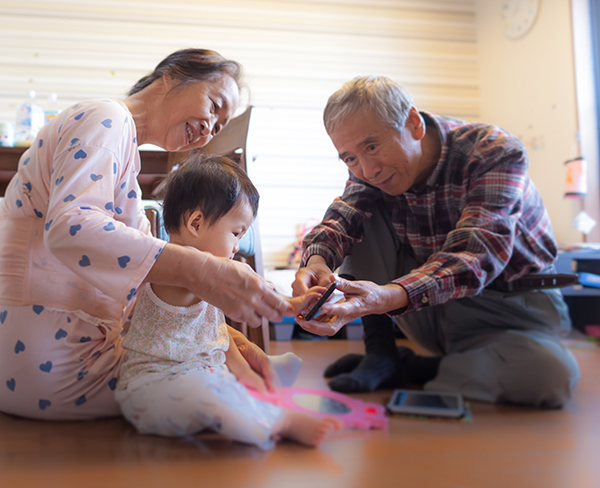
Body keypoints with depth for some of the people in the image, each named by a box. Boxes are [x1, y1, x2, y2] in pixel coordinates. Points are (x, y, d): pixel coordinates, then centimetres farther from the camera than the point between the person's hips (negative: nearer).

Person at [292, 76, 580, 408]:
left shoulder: (495, 153, -22)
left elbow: (476, 254, -35)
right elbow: (341, 218, -18)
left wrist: (388, 297, -52)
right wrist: (316, 261, -43)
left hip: (509, 306, -3)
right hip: (427, 307, 4)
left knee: (551, 375, -35)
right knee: (360, 213, -11)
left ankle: (407, 369, -13)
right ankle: (380, 353, -6)